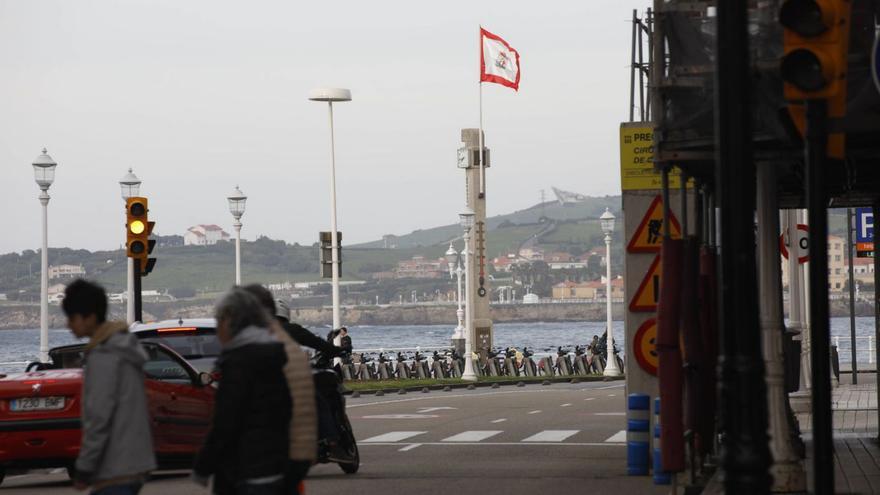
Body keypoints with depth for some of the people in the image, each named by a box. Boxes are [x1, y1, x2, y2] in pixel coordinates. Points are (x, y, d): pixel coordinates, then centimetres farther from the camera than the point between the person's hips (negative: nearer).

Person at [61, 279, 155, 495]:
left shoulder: (103, 356, -15)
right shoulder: (124, 348, 15)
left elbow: (99, 417, -19)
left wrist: (83, 469, -14)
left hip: (116, 468, -10)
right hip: (133, 461, 10)